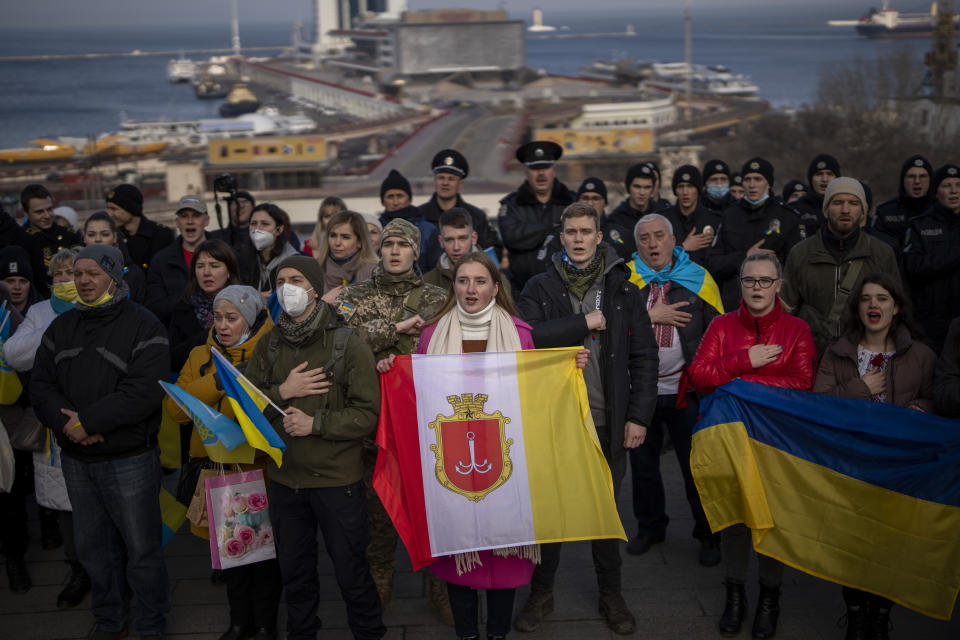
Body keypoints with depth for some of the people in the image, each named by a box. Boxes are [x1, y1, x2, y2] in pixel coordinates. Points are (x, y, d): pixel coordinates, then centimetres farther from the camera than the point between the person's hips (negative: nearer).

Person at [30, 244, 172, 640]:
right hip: (77, 459, 6)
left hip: (129, 459, -6)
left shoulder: (143, 326, -9)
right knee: (93, 548, 16)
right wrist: (64, 422, -14)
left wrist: (86, 421, -19)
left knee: (142, 549, 3)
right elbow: (40, 385, 5)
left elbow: (144, 392, -20)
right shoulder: (61, 328, 10)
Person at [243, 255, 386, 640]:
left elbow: (368, 415, -13)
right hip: (284, 478, 4)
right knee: (295, 572, 18)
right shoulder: (268, 345, 6)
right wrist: (283, 392, -14)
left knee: (351, 572, 6)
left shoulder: (347, 344, -8)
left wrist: (317, 423, -21)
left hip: (337, 478, -4)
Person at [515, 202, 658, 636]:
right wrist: (584, 323, -17)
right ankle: (541, 592, 26)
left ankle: (610, 593, 28)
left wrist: (639, 415, -4)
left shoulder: (622, 290, 3)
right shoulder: (540, 288, 1)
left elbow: (643, 355, 2)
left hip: (606, 421, 1)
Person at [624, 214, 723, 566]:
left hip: (685, 391, -1)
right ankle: (650, 527, 33)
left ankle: (708, 535, 20)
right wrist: (652, 316, -17)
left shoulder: (698, 279, 1)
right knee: (642, 463, 14)